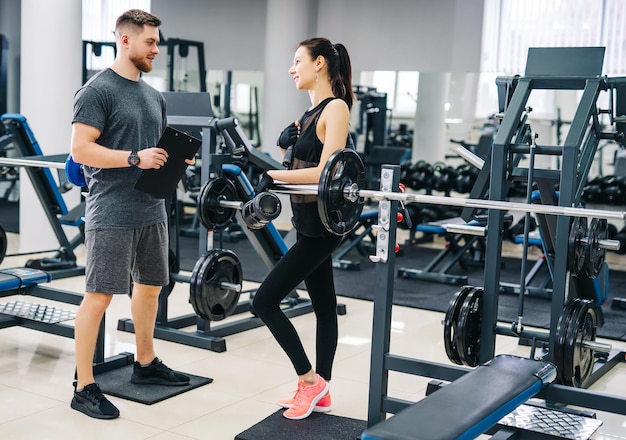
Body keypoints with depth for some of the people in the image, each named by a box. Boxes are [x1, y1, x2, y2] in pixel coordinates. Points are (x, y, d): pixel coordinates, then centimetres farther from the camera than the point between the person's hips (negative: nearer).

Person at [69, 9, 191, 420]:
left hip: (151, 209, 9)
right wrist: (134, 159, -24)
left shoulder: (154, 96, 14)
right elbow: (80, 149, -17)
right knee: (99, 296, -6)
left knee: (150, 286, 18)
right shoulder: (98, 90, -10)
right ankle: (84, 387, 1)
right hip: (112, 213, -9)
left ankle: (146, 364, 34)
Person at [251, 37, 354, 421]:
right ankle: (320, 392, 22)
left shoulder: (336, 108, -13)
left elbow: (325, 172, -21)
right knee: (324, 304, 13)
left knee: (266, 300, -8)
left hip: (320, 224, -9)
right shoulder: (311, 111, 14)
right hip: (307, 221, 9)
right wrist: (286, 145, -1)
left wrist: (274, 175, -20)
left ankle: (310, 380, 5)